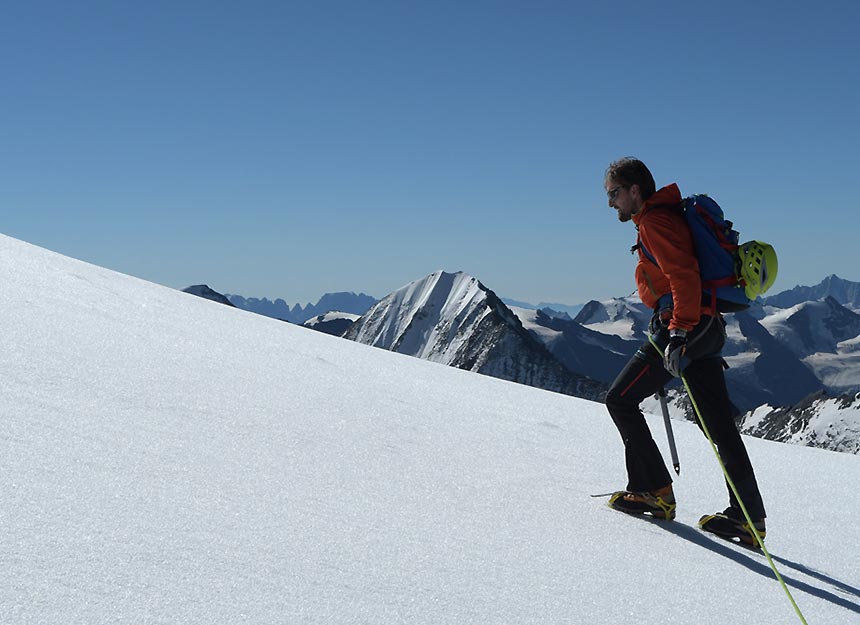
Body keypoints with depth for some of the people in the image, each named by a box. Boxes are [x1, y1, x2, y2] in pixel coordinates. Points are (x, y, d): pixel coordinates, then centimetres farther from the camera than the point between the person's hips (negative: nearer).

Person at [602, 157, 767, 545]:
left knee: (620, 400, 1)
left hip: (683, 326, -10)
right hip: (706, 327, 10)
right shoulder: (666, 216, 21)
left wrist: (679, 334, -29)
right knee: (720, 425, 6)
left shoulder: (654, 221, -10)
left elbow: (684, 276, -23)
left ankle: (653, 491, 2)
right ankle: (748, 517, 6)